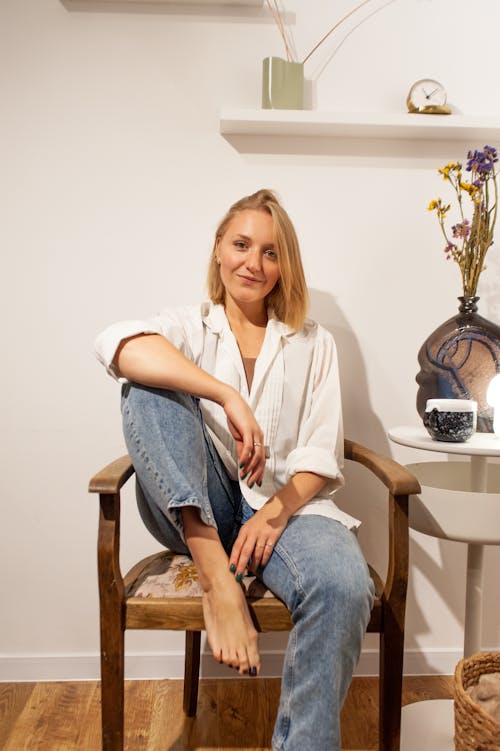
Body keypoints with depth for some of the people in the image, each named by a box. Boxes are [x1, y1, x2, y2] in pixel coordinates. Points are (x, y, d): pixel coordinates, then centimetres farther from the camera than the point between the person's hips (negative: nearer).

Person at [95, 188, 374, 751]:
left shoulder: (313, 344, 13)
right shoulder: (190, 329, 9)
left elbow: (321, 456, 3)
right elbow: (116, 344, -17)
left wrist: (276, 512, -18)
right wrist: (228, 397, -29)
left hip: (285, 503, 0)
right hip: (194, 511, 1)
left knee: (344, 588, -33)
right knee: (149, 383, -23)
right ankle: (216, 577, -29)